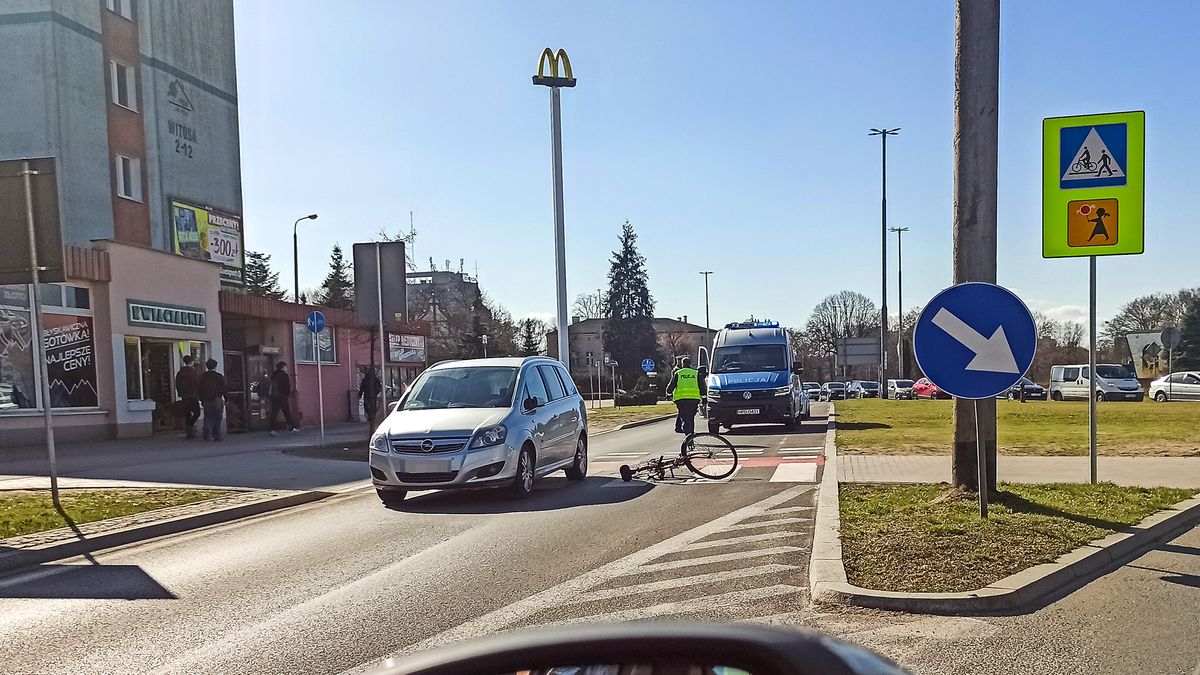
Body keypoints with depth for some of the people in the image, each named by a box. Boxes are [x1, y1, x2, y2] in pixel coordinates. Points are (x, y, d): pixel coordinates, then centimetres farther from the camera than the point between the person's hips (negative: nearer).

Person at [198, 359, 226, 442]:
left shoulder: (202, 376, 7)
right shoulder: (219, 376, -3)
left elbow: (199, 389, 10)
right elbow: (224, 389, -4)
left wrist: (202, 400, 17)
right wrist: (226, 399, 3)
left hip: (206, 401, 3)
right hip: (217, 400, -3)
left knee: (208, 417, 8)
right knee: (217, 418, 4)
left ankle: (207, 434, -8)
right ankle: (216, 436, 5)